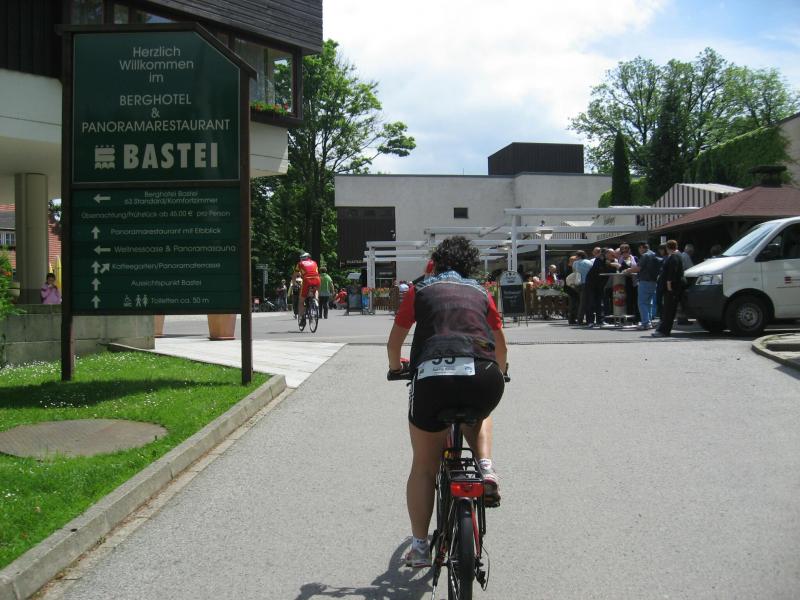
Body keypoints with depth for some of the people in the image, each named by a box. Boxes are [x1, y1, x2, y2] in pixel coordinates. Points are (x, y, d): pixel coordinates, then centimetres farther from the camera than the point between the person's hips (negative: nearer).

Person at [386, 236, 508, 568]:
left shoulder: (420, 289, 21)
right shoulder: (481, 293, 25)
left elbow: (394, 342, 26)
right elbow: (500, 345, 37)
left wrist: (396, 368, 47)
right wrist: (499, 371, 57)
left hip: (433, 375, -1)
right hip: (484, 376, 2)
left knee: (423, 466, 16)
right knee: (478, 415, 38)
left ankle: (419, 546, 18)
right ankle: (486, 469, 13)